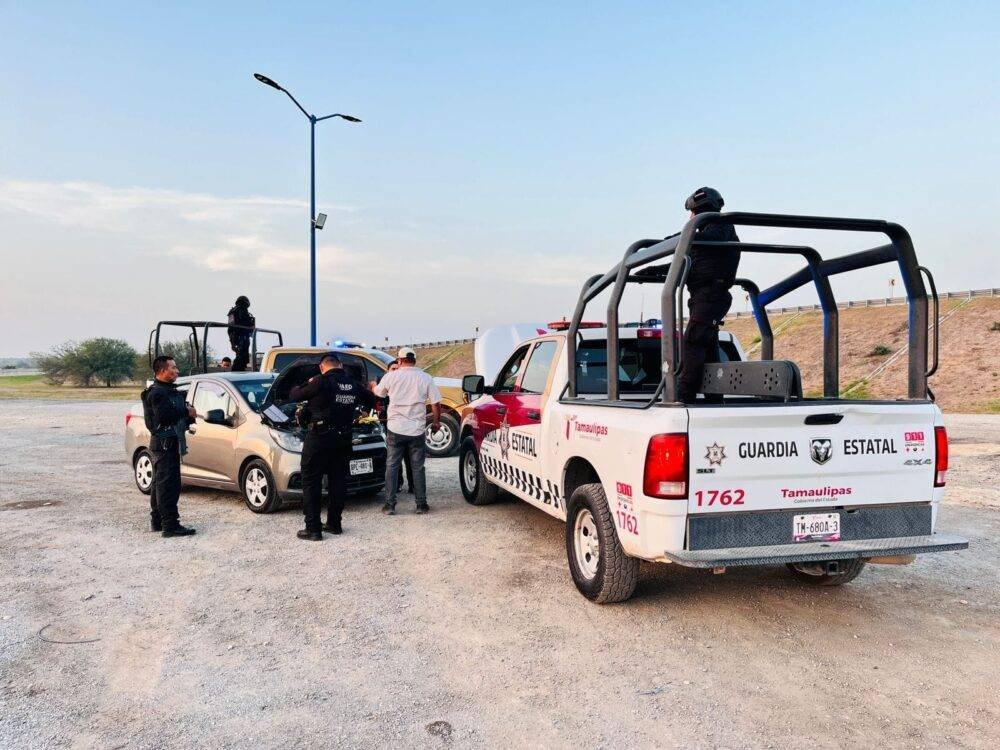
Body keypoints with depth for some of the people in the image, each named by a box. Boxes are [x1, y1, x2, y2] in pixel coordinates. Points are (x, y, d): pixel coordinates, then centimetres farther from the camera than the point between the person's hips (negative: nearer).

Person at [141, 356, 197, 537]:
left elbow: (176, 412, 21)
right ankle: (170, 525, -11)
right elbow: (164, 415, -29)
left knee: (160, 483, 16)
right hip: (164, 442, -11)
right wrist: (186, 411, -17)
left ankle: (157, 521, 25)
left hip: (168, 442, 11)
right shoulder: (157, 392, -14)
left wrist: (188, 413, 2)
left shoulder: (169, 390, 19)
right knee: (168, 484, -11)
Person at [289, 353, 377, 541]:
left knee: (311, 482, 2)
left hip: (319, 437, -5)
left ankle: (313, 529, 1)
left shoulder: (320, 381, -12)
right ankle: (334, 523, 22)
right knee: (338, 481, 14)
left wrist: (306, 385, 14)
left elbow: (294, 396, -4)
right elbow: (371, 400, 20)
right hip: (343, 439, 5)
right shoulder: (353, 385, 4)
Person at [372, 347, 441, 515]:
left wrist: (373, 385, 41)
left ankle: (389, 505, 8)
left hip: (395, 429, 0)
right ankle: (421, 504, 12)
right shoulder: (426, 378, -1)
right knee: (418, 467, 9)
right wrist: (436, 422, 16)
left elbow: (378, 393, 17)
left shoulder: (390, 376, -1)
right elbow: (436, 403, -1)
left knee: (392, 466, 8)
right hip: (417, 430, 0)